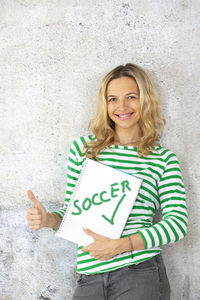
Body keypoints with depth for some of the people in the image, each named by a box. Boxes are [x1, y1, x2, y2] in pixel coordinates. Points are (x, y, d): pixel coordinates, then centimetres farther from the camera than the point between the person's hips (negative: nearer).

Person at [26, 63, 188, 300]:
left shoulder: (163, 158, 2)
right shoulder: (82, 148, 7)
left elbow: (177, 223, -6)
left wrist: (118, 245, -15)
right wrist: (48, 219, -8)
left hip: (140, 274, -2)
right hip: (89, 279, 2)